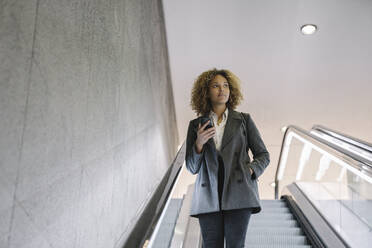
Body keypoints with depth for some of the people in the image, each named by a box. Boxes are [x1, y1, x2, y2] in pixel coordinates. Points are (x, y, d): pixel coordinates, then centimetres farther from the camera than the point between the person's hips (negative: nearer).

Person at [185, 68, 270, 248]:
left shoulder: (244, 120, 9)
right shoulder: (196, 125, 10)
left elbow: (263, 155, 14)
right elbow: (192, 168, 8)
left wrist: (251, 170, -5)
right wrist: (199, 143, -8)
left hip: (238, 194, -1)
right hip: (208, 197, 1)